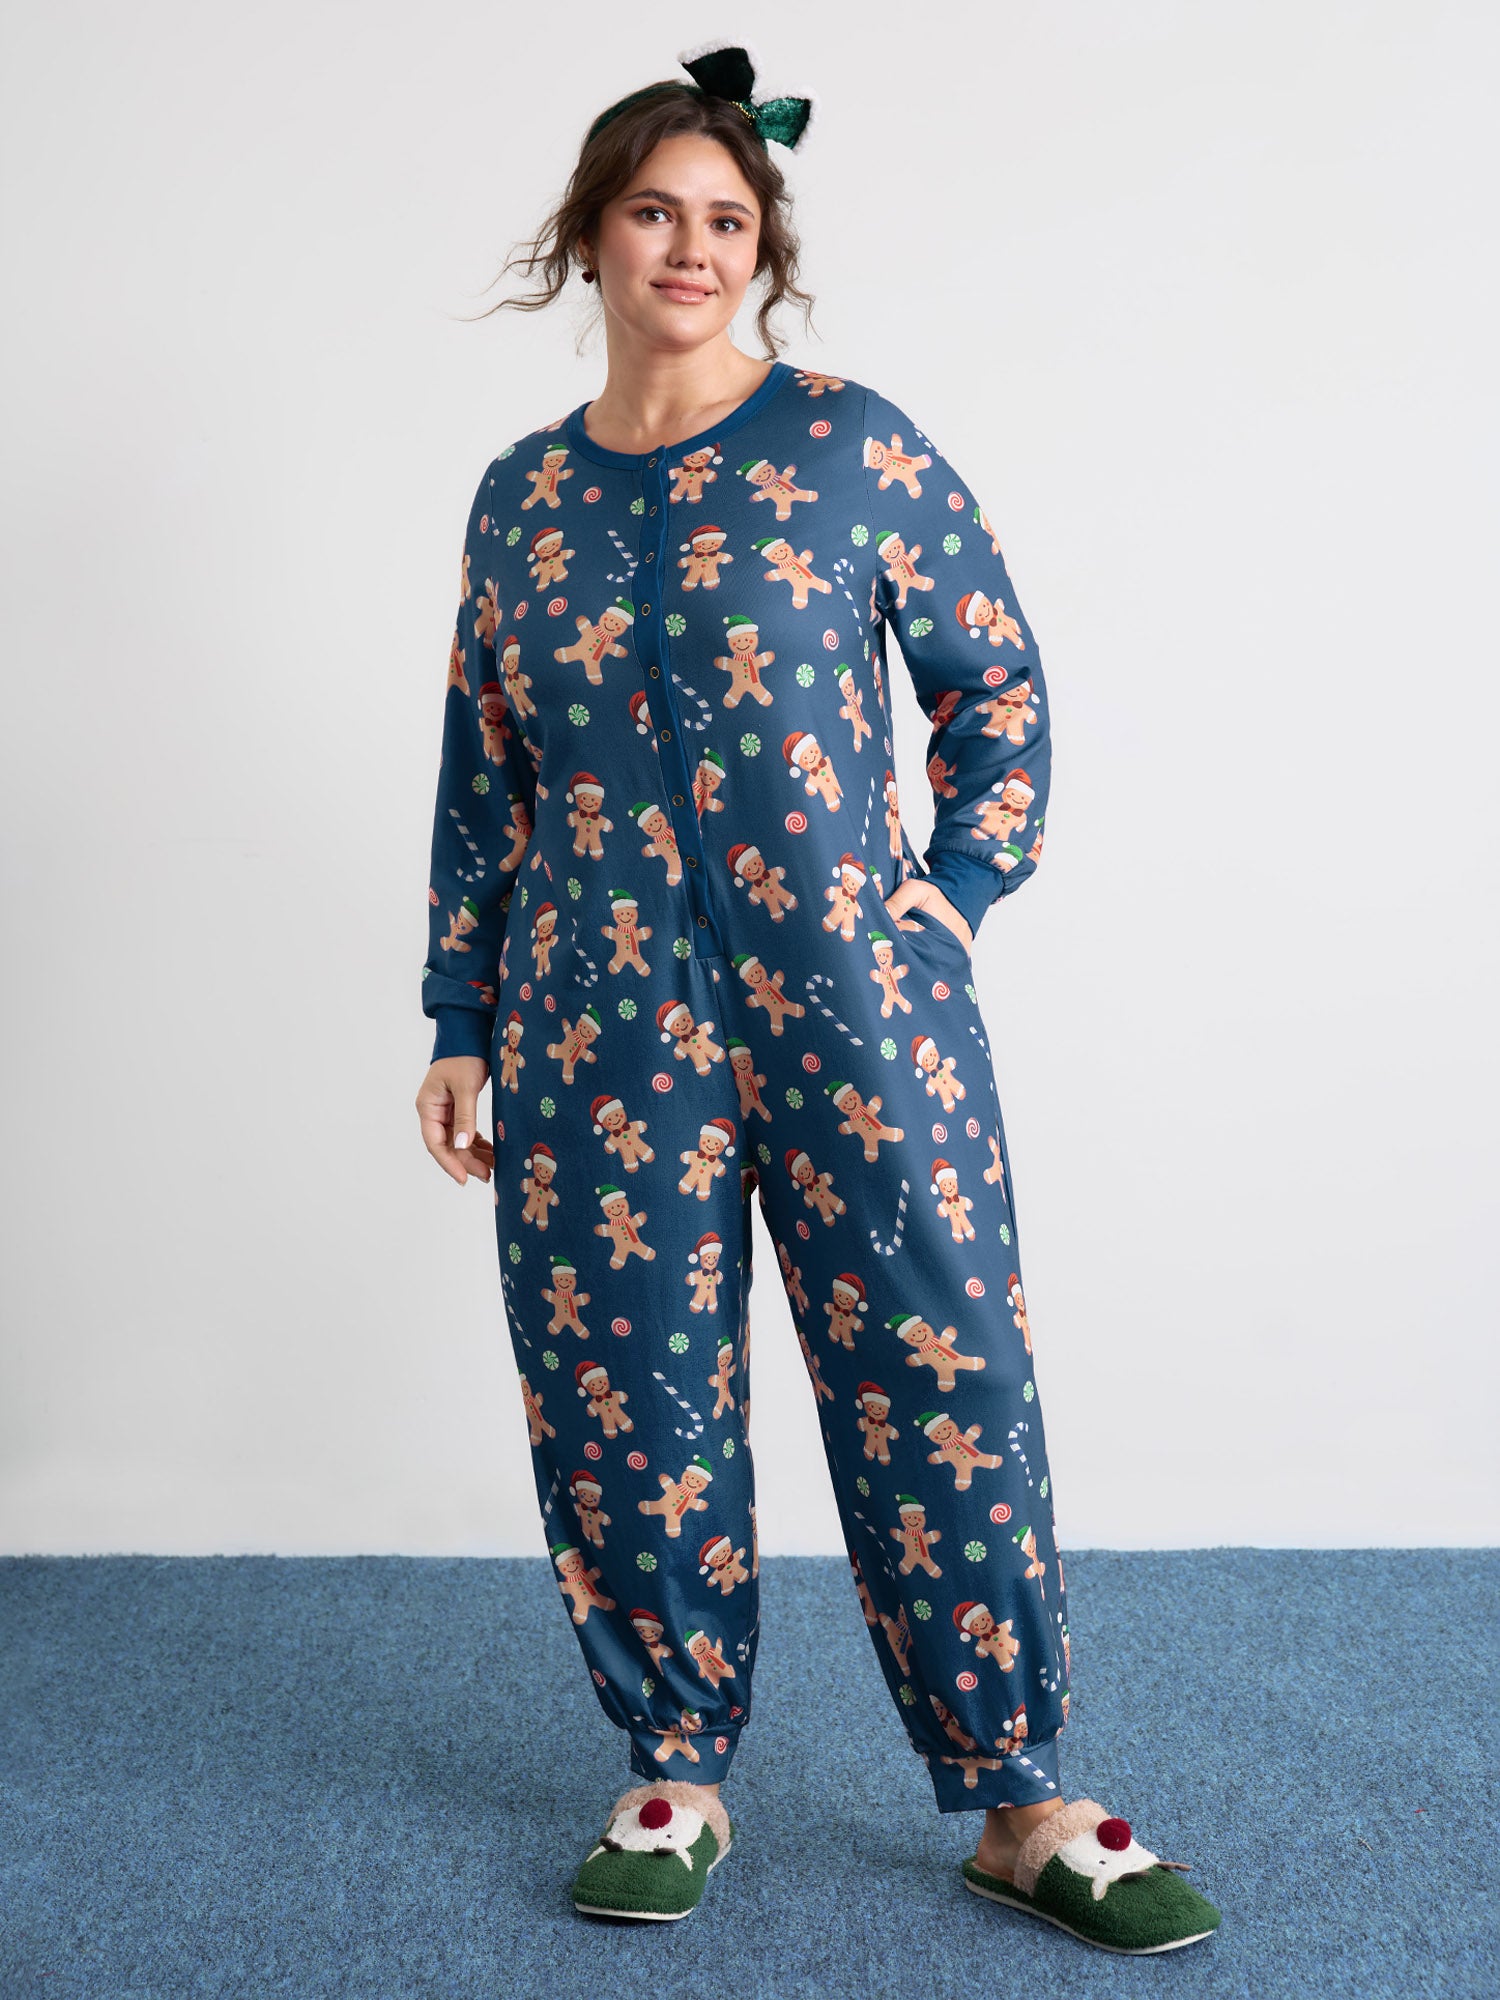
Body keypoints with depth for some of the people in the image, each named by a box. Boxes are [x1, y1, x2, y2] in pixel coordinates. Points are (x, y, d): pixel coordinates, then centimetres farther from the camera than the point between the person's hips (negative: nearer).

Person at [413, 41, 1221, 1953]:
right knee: (628, 1402, 6)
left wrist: (959, 893, 0)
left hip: (856, 1002, -2)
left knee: (942, 1382, 0)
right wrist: (461, 1024, 12)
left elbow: (998, 682, 9)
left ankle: (1023, 1804, 16)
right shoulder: (520, 496, 10)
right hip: (602, 1025, 3)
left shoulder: (853, 446, 2)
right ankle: (676, 1777, 26)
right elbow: (482, 778, 14)